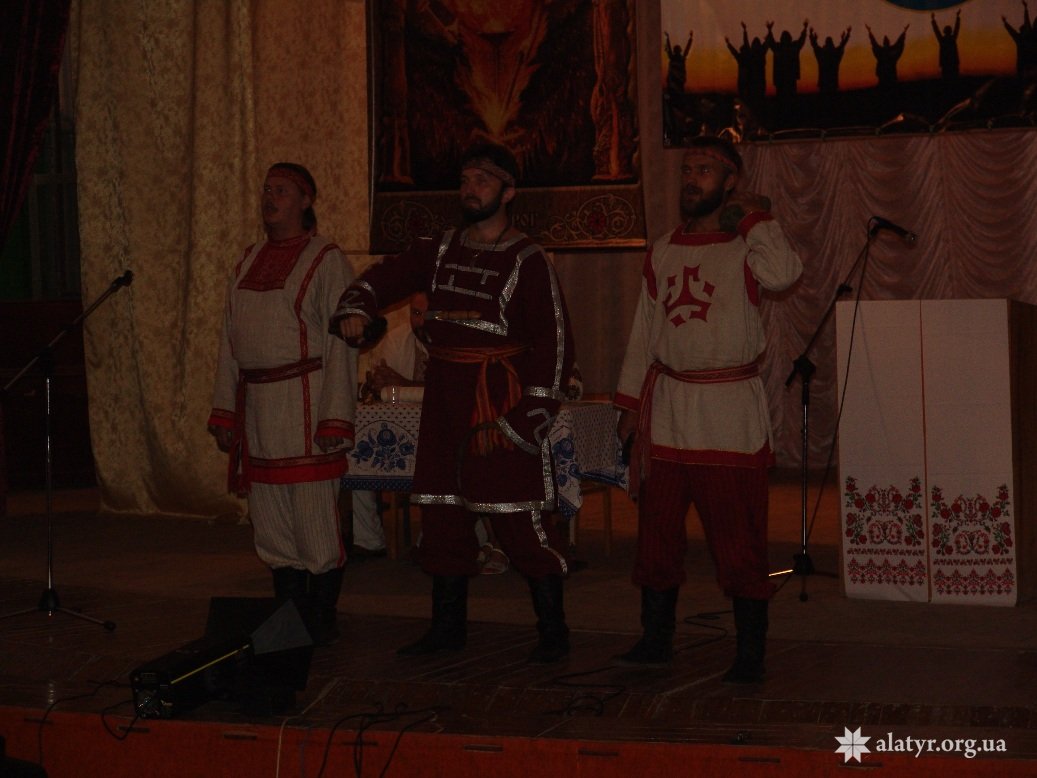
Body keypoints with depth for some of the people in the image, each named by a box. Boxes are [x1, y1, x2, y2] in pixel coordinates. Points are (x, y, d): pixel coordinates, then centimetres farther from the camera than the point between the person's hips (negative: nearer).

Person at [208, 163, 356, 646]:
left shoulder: (326, 261, -4)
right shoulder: (248, 262, 16)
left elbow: (340, 344, -9)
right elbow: (229, 342, 18)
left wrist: (335, 419, -14)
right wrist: (224, 410, 13)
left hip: (304, 400, -7)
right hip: (256, 404, 7)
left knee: (315, 521, -4)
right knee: (271, 526, 9)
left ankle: (321, 623, 7)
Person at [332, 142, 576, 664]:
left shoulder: (527, 261, -5)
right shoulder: (439, 251, 12)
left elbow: (553, 341, -8)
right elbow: (383, 278, 17)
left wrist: (530, 416, -15)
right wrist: (357, 309, -5)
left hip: (500, 401, -6)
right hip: (444, 404, 6)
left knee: (521, 521, -7)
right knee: (442, 516, 11)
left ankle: (553, 632, 3)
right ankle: (447, 626, 23)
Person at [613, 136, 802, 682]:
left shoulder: (746, 245, -2)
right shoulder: (663, 251, 13)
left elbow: (783, 274, -25)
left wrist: (755, 216, -12)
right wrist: (629, 404, 11)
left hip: (730, 414, -5)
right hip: (667, 407, 5)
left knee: (739, 541, -4)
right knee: (656, 532, 9)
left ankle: (750, 654, 4)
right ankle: (655, 640, 20)